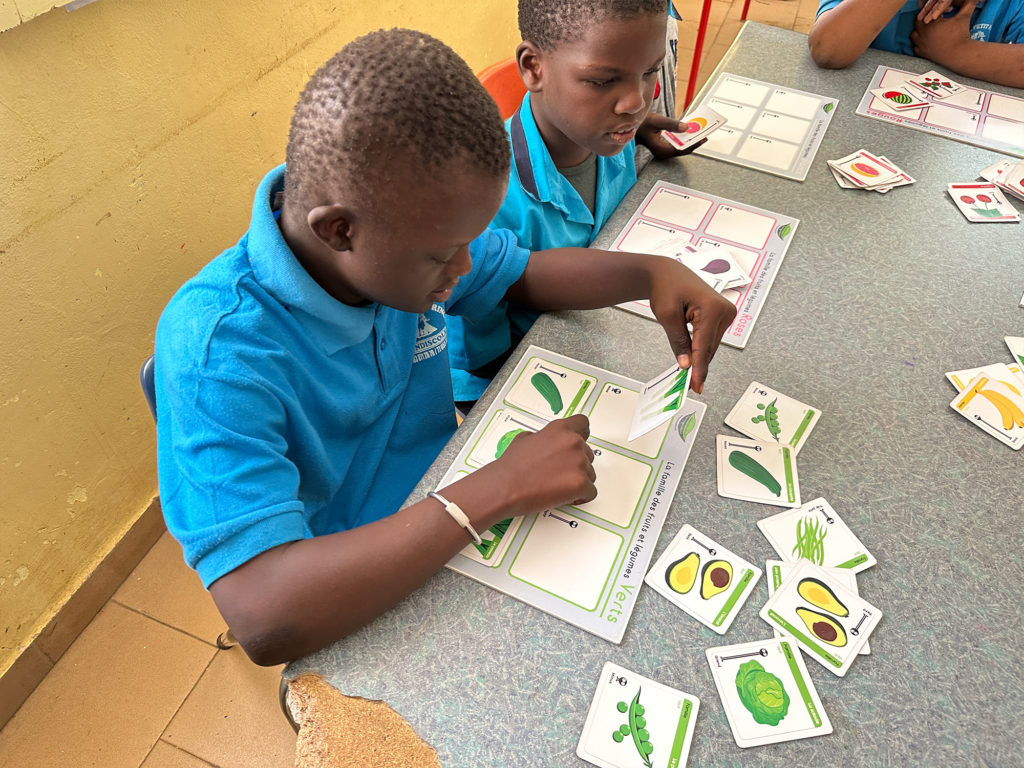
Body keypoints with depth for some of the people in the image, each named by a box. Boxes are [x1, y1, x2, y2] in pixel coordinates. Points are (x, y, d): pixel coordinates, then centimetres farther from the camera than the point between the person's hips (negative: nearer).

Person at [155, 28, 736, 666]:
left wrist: (654, 272, -11)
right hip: (350, 616, -5)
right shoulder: (216, 353, -33)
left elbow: (525, 274, 6)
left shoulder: (407, 231, -12)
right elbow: (266, 620, -40)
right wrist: (495, 491, -38)